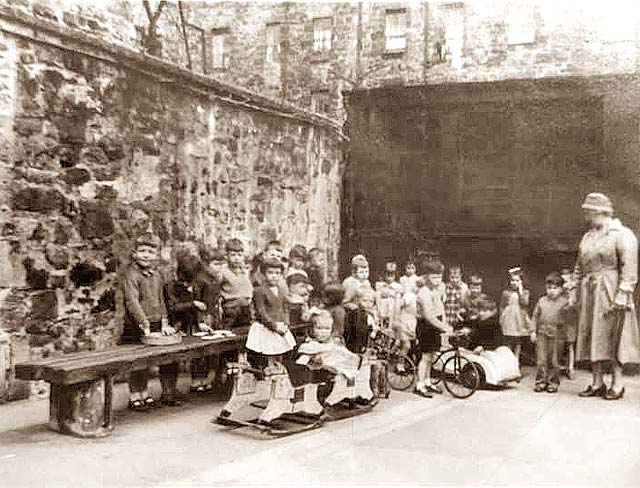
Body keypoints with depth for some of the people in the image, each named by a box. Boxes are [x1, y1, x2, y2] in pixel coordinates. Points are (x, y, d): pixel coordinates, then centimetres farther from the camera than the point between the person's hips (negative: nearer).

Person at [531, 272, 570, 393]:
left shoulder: (564, 302, 2)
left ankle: (553, 382, 14)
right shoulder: (542, 301, 9)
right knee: (541, 359, 1)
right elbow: (535, 316, 11)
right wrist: (533, 331, 6)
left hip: (556, 334, -2)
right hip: (542, 333, 2)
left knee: (554, 360, 4)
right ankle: (541, 381, 8)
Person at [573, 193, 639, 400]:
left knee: (612, 337, -4)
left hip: (610, 292, -7)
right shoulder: (588, 237, 17)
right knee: (592, 337, 6)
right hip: (589, 294, 7)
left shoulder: (622, 235, -5)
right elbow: (579, 267, 20)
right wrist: (575, 291, 12)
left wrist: (622, 295, -20)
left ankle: (617, 383, 4)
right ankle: (597, 383, 11)